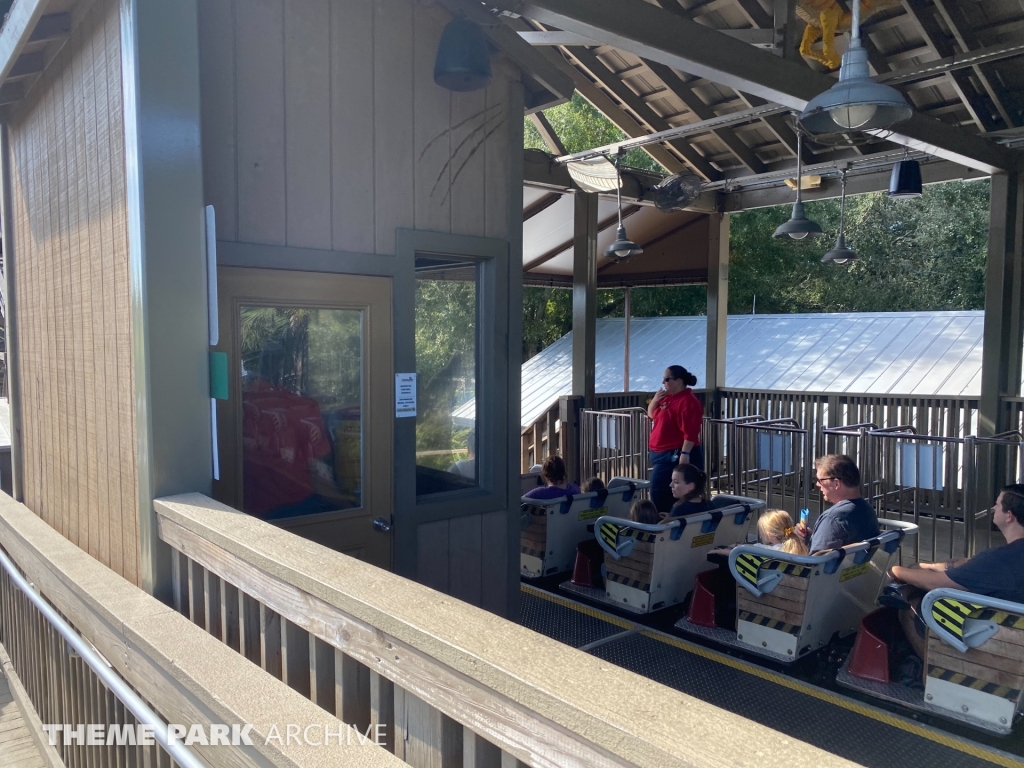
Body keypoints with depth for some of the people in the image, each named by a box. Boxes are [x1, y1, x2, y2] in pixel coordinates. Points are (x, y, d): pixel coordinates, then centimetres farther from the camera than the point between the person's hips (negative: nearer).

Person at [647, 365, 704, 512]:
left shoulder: (687, 401, -17)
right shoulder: (668, 397, 13)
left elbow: (690, 432, -24)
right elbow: (651, 414, 21)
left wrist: (685, 454, -28)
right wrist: (655, 400, 3)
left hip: (676, 455, -10)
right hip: (663, 454, 10)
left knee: (659, 493, -9)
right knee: (660, 492, 13)